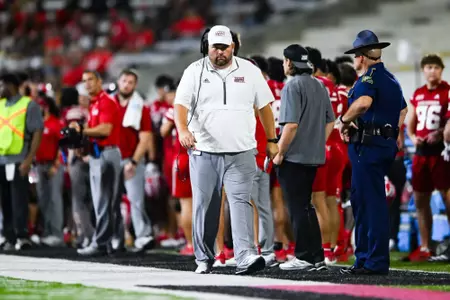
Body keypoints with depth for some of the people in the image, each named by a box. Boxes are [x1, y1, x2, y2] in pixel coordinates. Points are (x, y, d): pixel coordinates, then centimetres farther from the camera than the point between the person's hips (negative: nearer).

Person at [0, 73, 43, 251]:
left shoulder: (28, 105, -2)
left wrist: (28, 160, -15)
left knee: (19, 201, -7)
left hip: (17, 161, -6)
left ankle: (22, 236, -7)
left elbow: (37, 133, -7)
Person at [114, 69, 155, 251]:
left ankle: (143, 236, -10)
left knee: (135, 199, -9)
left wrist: (133, 162, -12)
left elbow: (145, 139, -5)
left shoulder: (140, 108, -1)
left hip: (132, 161, -4)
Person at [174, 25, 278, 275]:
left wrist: (272, 140, 11)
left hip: (241, 153, 0)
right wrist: (183, 130, -24)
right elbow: (181, 104, -5)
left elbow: (264, 106, 13)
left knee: (241, 202, -12)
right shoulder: (195, 72, 4)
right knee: (204, 205, 5)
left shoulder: (249, 71, 7)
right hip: (204, 151, 0)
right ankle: (204, 259, 15)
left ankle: (245, 257, -21)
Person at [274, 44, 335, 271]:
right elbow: (330, 122, 16)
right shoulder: (319, 86, 12)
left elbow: (291, 125, -20)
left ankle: (305, 257, -1)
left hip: (294, 157, -8)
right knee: (305, 206, 15)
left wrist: (279, 153, -13)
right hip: (314, 157, 8)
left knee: (298, 208, -2)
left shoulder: (293, 86, -14)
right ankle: (317, 257, 15)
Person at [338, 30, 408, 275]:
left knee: (371, 202, -8)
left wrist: (344, 120, -16)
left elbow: (364, 102, -32)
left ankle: (375, 262, -8)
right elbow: (403, 111, 33)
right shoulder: (391, 79, 19)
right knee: (361, 200, 15)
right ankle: (364, 258, 19)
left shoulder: (370, 76, -10)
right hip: (386, 143, 10)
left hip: (368, 146, -10)